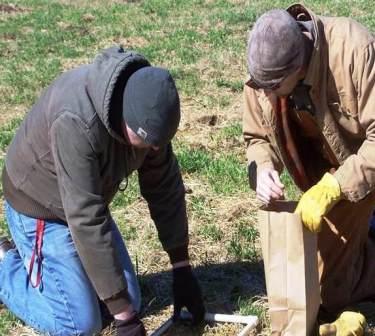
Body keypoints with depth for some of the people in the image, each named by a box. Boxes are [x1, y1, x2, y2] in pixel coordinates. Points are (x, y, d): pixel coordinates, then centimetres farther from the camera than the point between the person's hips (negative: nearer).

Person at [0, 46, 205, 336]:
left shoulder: (145, 106, -17)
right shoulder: (76, 121, -39)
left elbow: (165, 188, -7)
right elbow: (86, 220, -37)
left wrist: (182, 268, -4)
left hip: (87, 203, 7)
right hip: (41, 208, -6)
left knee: (129, 300, 8)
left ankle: (33, 258, 23)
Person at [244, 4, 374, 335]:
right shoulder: (263, 73, -18)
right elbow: (257, 138, -4)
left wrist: (333, 187, -40)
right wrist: (263, 169, -25)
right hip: (325, 174, 5)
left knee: (331, 291, -4)